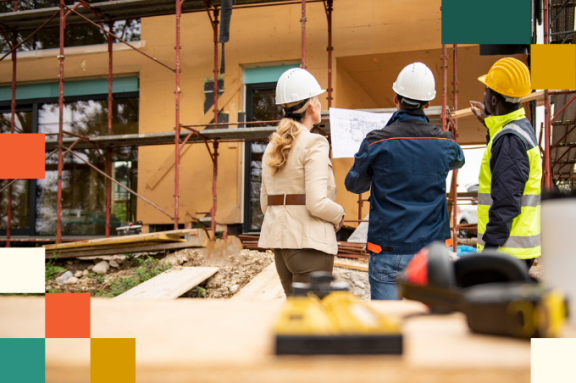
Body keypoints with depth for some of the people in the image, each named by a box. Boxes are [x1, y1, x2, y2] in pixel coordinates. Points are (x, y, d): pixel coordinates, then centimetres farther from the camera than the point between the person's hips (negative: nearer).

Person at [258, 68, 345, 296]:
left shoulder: (272, 147, 11)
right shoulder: (314, 144, -12)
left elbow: (265, 202, 15)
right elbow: (317, 203, -19)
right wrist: (339, 216, -2)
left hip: (280, 240, 8)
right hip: (309, 242, -8)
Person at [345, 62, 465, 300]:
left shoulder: (376, 142, -10)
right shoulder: (443, 143, -2)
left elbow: (354, 185, 5)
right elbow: (458, 160, 24)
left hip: (388, 251, -2)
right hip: (431, 249, 3)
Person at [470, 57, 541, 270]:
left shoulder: (510, 139, -19)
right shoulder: (522, 128, 12)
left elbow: (507, 202, -23)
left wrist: (490, 247, -20)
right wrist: (489, 124, 30)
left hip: (508, 248, -10)